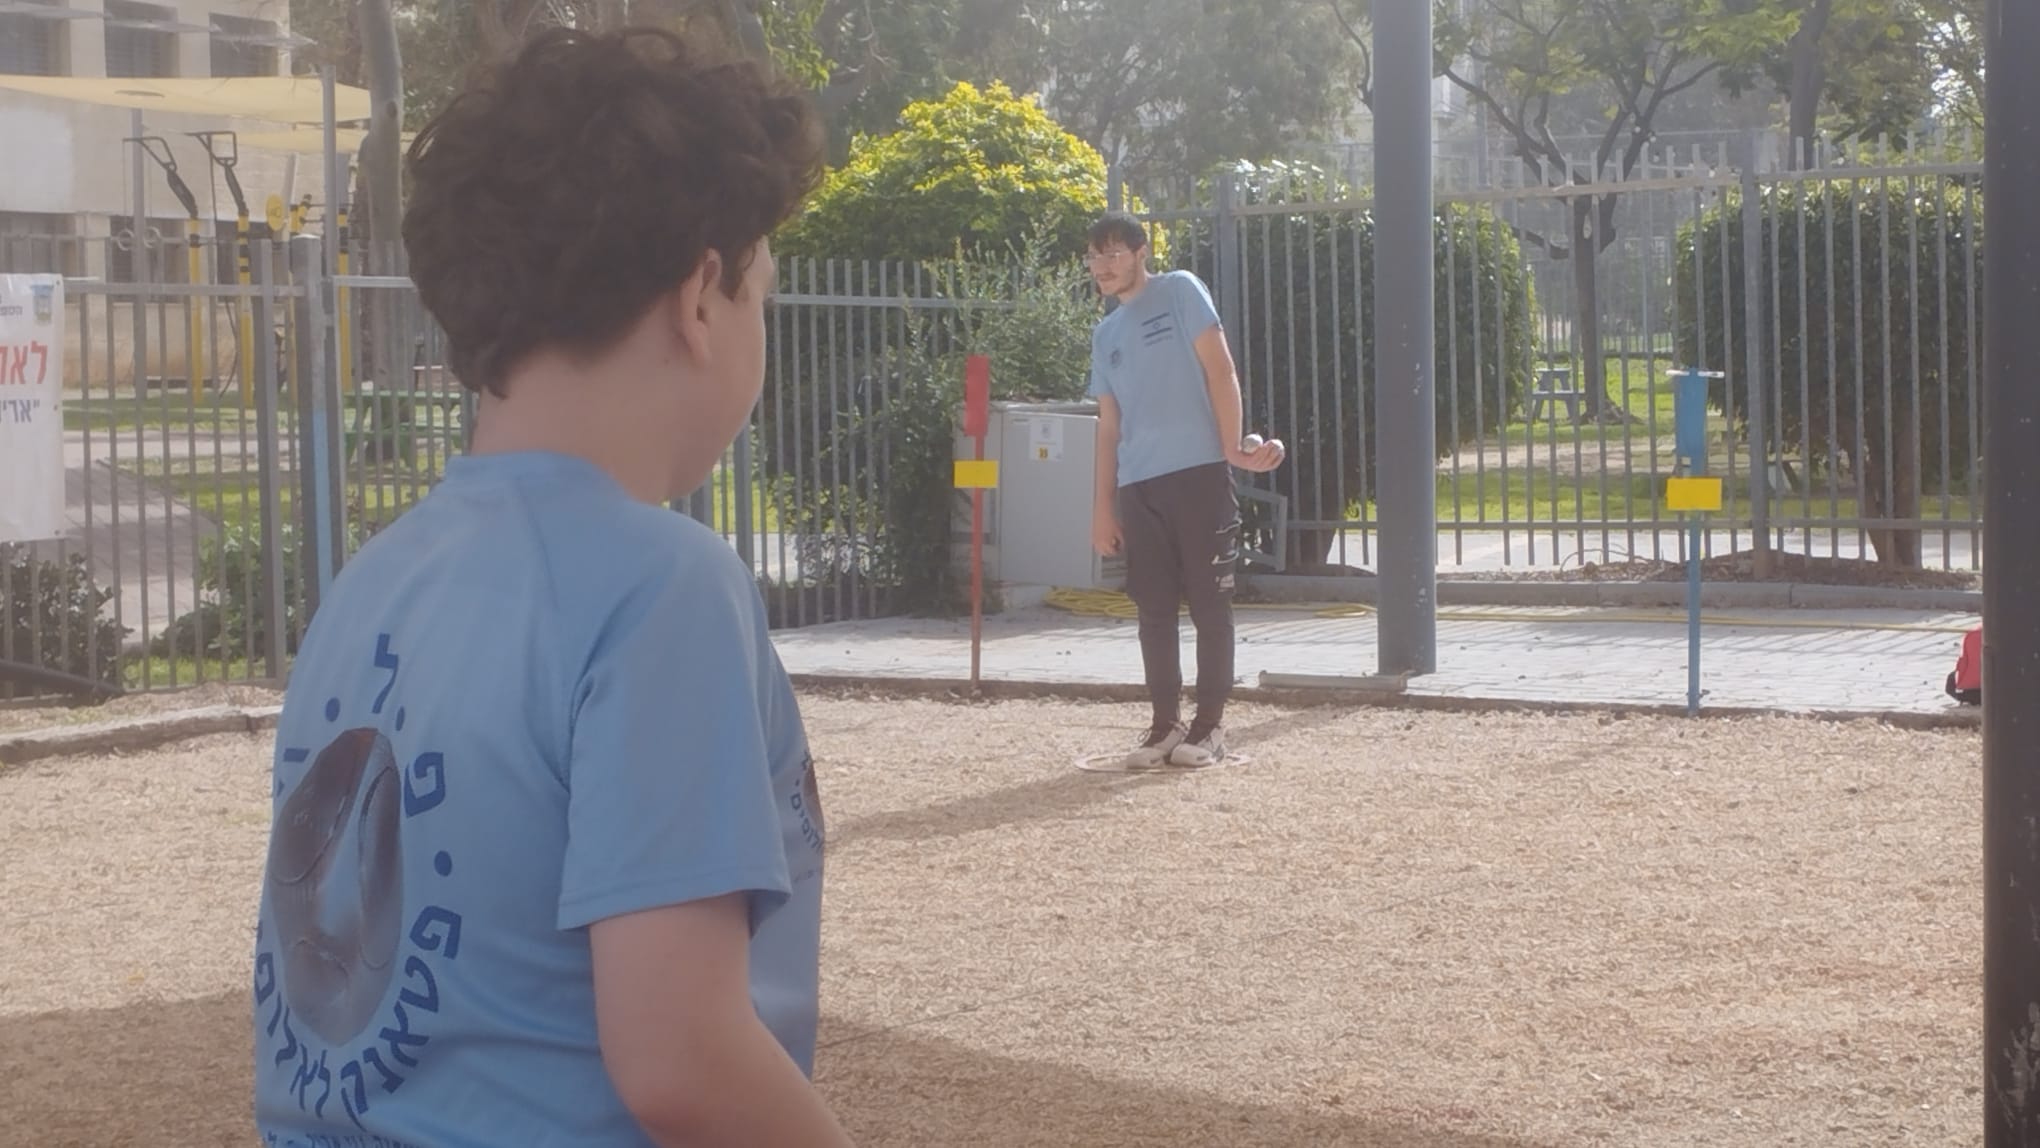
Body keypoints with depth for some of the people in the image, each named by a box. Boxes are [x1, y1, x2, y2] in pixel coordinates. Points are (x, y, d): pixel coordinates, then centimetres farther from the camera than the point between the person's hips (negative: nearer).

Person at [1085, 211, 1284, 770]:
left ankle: (1210, 724, 5)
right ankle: (1166, 723, 13)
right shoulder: (1105, 334, 19)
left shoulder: (1179, 292, 1)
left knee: (1209, 602, -1)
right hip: (1138, 486, 6)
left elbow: (1219, 369, -5)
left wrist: (1232, 445, -12)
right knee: (1154, 607, 6)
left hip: (1199, 473, -6)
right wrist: (1104, 503, 13)